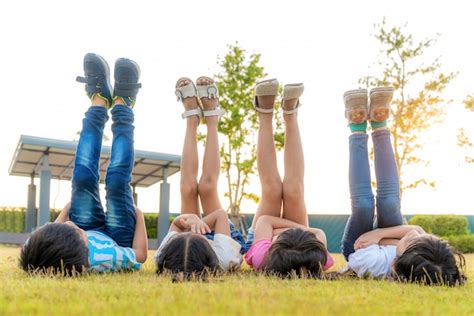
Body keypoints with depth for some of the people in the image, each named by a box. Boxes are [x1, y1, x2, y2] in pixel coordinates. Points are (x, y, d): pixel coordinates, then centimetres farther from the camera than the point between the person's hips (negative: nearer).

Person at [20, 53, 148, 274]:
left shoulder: (35, 254, -39)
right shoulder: (106, 259, -50)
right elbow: (140, 255, -25)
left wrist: (66, 208, 5)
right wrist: (139, 214, -10)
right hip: (118, 242, -2)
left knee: (83, 177, -5)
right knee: (117, 180, -10)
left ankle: (99, 100, 19)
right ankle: (122, 104, 16)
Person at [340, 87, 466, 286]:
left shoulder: (374, 266, -49)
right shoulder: (439, 267, -41)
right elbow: (418, 230, -27)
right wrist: (380, 233, -33)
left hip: (357, 250, -3)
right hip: (386, 247, 3)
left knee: (363, 204, -19)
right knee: (389, 203, -13)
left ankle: (358, 129, 2)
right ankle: (379, 126, 5)